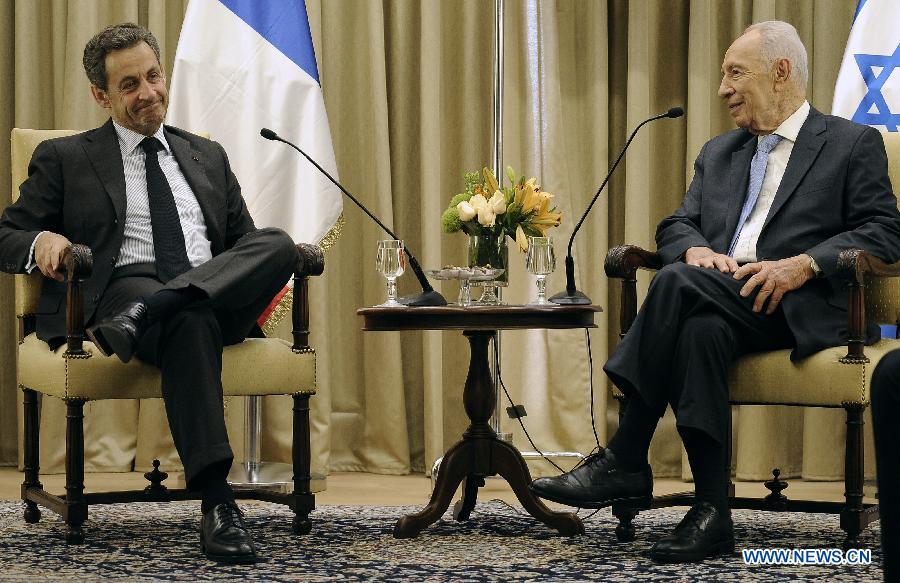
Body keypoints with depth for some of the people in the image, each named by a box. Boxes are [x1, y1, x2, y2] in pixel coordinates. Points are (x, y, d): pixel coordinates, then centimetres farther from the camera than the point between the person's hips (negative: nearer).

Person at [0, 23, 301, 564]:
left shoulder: (208, 156, 30)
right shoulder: (65, 159, 19)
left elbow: (246, 242, 29)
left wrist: (274, 262, 3)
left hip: (215, 293, 4)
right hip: (123, 288, -4)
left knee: (278, 242, -30)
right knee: (190, 322, -41)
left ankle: (145, 315, -45)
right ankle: (217, 502, -50)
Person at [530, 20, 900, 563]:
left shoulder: (854, 144, 10)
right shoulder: (719, 153, 28)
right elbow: (676, 226, 20)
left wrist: (802, 265, -17)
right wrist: (697, 250, -6)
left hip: (803, 308, -5)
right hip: (722, 301, 5)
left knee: (679, 283, -31)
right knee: (701, 330, -34)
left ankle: (625, 462, -28)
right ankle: (712, 513, -35)